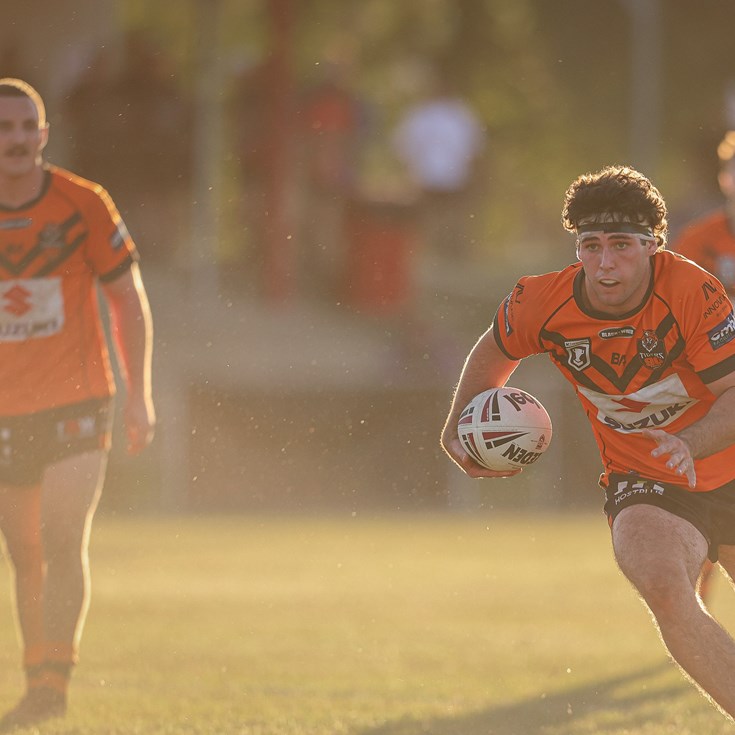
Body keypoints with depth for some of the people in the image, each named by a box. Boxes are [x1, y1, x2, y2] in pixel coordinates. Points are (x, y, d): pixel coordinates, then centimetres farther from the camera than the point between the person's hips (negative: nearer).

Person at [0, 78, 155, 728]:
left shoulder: (84, 204, -5)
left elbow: (128, 298, 4)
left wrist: (139, 396, 0)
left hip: (77, 403, -2)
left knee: (63, 543, -17)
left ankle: (54, 684, -19)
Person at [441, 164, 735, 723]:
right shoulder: (543, 302, -15)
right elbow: (495, 352, 9)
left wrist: (689, 443, -40)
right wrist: (458, 429, 0)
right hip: (641, 485, 0)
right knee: (665, 592, -30)